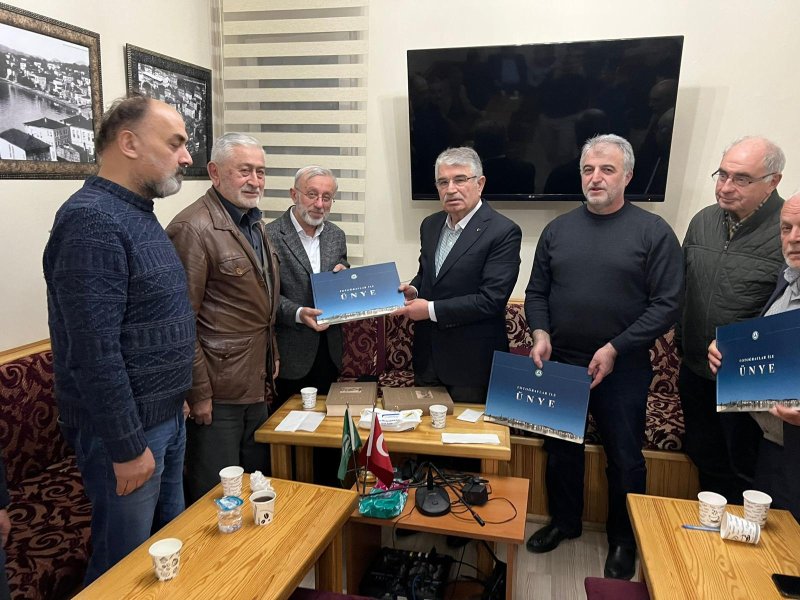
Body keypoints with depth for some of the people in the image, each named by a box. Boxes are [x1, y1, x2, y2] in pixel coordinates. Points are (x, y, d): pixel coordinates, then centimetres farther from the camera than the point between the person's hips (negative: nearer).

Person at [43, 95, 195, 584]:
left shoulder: (138, 213, 9)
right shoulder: (92, 221, -21)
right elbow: (94, 353, -25)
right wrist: (126, 447, -20)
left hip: (167, 416, 9)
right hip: (126, 430, -9)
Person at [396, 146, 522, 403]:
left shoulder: (504, 232, -15)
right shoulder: (430, 225, 7)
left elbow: (491, 299, -21)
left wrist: (432, 310, -19)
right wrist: (413, 290, -3)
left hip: (472, 362, -6)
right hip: (427, 356, 6)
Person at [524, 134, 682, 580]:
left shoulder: (653, 232, -7)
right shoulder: (558, 229, 5)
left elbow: (667, 305, -10)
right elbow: (537, 292, 8)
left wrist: (614, 349, -17)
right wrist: (541, 333, -9)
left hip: (622, 369, -3)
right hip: (560, 363, 4)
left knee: (624, 457, 12)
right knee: (562, 448, 17)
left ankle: (624, 539, 35)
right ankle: (565, 521, 40)